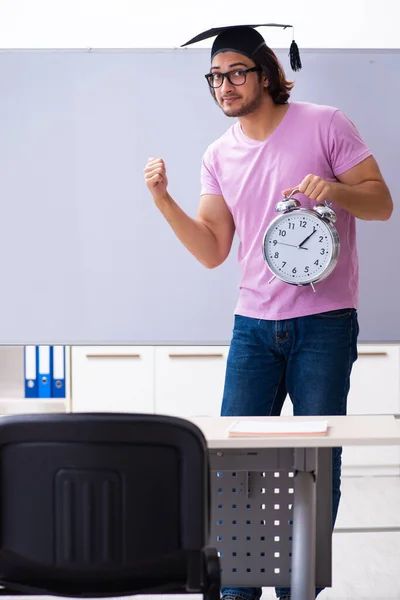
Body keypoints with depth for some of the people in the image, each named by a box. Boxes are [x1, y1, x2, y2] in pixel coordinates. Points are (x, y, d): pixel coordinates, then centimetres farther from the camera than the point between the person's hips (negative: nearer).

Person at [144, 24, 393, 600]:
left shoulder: (324, 124, -2)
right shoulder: (219, 156, 10)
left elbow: (382, 203, -1)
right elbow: (212, 250, 8)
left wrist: (335, 189, -20)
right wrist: (164, 200, -4)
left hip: (324, 324, -4)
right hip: (254, 326, 4)